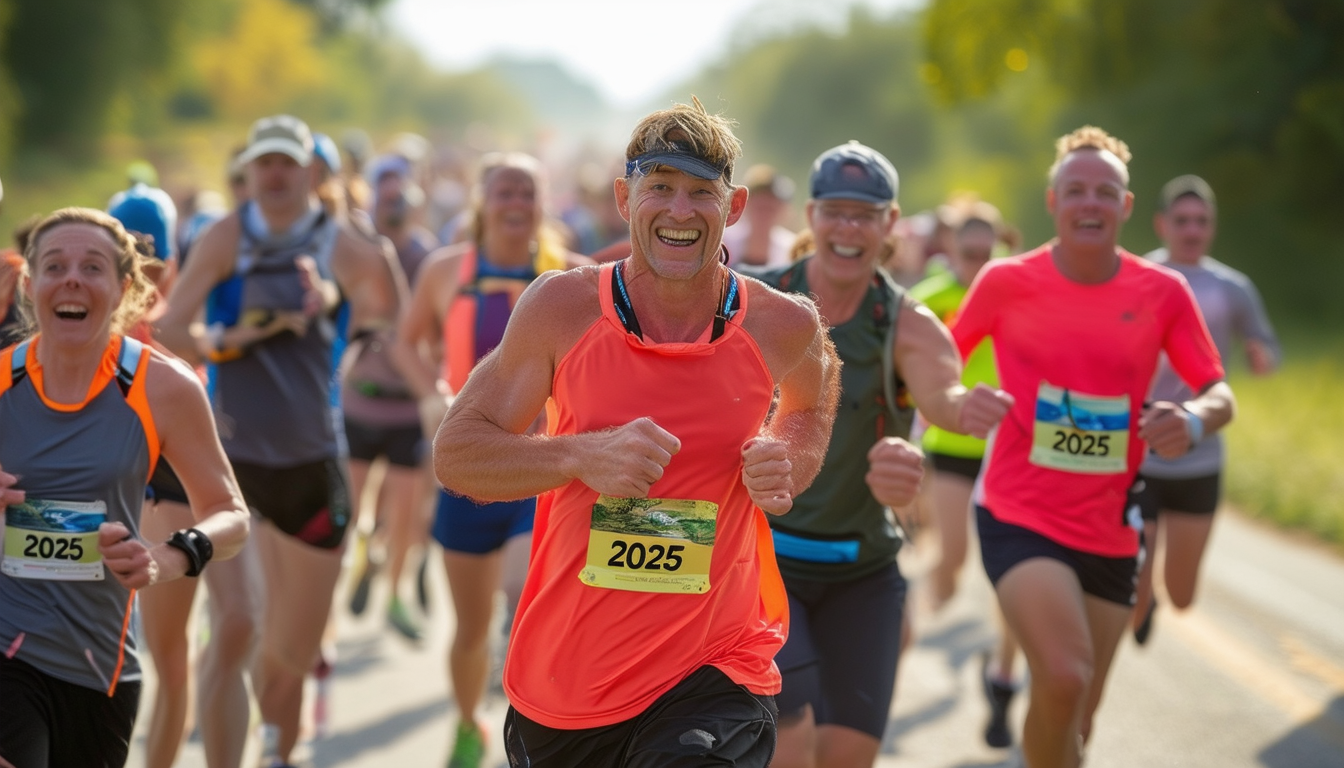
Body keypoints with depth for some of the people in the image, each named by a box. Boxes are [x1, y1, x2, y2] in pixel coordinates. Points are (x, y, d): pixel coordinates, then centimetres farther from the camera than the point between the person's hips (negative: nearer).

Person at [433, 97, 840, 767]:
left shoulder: (783, 328, -2)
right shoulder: (563, 306, -5)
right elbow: (454, 454, -2)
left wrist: (787, 470, 0)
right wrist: (584, 456, -19)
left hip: (711, 677, -1)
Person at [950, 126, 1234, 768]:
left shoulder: (1162, 292, -1)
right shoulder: (1006, 282, -5)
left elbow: (1220, 394, 0)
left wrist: (1196, 417, -23)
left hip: (1109, 531, 3)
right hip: (1018, 516, -3)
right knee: (1065, 677, -28)